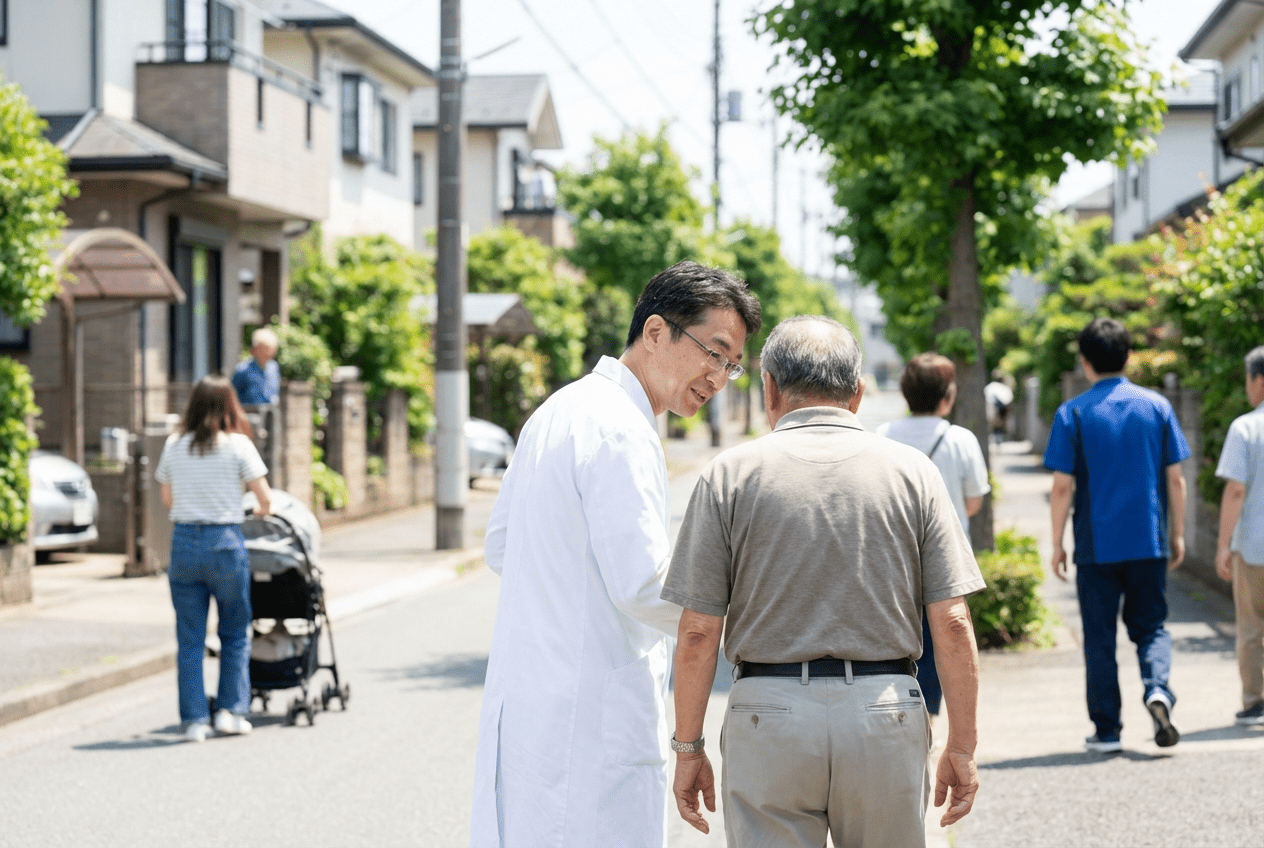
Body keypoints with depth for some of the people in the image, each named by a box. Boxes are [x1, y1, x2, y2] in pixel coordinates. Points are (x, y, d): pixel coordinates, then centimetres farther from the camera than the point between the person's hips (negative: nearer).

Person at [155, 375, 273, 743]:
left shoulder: (174, 445, 5)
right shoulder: (237, 445, -4)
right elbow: (265, 499, -2)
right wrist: (260, 513, 20)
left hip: (183, 541, 3)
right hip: (225, 541, -2)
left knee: (189, 639, 7)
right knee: (235, 632, 13)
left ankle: (195, 719, 6)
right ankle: (231, 710, 11)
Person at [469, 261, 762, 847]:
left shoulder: (559, 410, 15)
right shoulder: (619, 430, -16)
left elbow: (499, 546, 22)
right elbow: (643, 584, -22)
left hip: (524, 699, 10)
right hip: (591, 714, -10)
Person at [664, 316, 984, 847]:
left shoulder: (731, 474, -1)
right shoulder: (911, 471, 3)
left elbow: (698, 632, -4)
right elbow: (952, 624, -2)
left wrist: (688, 747, 5)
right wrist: (961, 745, 5)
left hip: (769, 718, -1)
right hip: (886, 718, 1)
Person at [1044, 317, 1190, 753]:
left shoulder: (1073, 413, -5)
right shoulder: (1156, 405, 2)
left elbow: (1062, 487, -7)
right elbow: (1175, 479, 3)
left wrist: (1056, 544, 2)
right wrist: (1178, 535, 12)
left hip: (1097, 546, -2)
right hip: (1149, 542, 2)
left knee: (1099, 638, 7)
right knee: (1151, 626, 14)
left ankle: (1106, 730, 10)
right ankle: (1158, 688, -14)